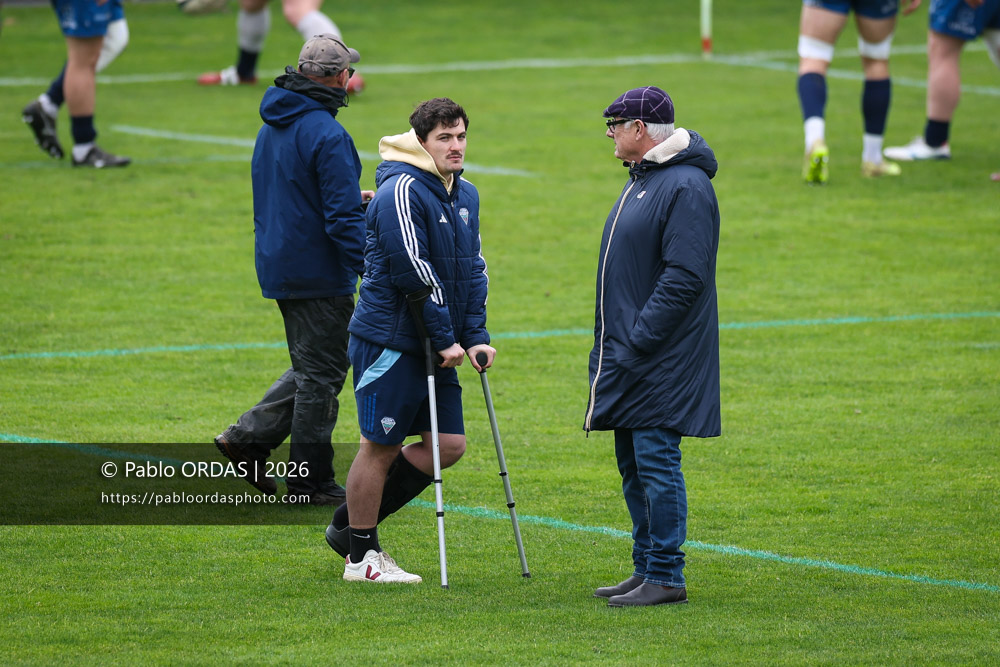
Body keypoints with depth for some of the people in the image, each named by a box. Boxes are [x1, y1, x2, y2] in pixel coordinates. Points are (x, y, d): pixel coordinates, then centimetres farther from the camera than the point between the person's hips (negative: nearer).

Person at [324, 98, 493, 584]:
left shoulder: (465, 196, 13)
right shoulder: (402, 192, -16)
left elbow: (473, 270, 15)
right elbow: (413, 273, -20)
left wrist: (475, 336, 3)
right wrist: (445, 339, -17)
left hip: (435, 346, 9)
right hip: (389, 339, -9)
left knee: (449, 443, 8)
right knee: (380, 447, -1)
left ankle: (349, 525, 19)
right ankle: (361, 556, 10)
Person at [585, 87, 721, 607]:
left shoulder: (686, 188, -15)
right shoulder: (642, 180, 17)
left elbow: (685, 276, -22)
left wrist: (637, 343, -23)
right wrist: (609, 345, 16)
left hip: (660, 362, -10)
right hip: (627, 355, 10)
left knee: (656, 462, -8)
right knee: (633, 466, 13)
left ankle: (666, 579, -5)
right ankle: (646, 569, 20)